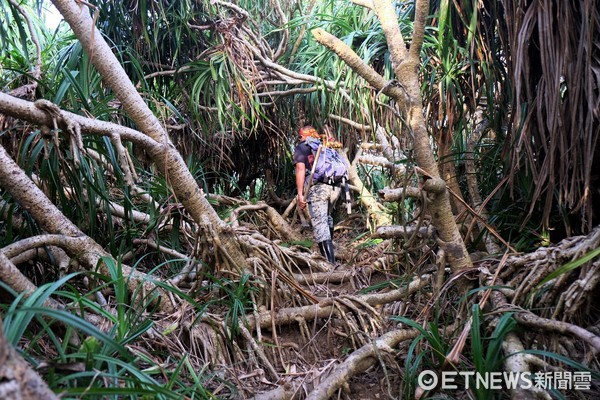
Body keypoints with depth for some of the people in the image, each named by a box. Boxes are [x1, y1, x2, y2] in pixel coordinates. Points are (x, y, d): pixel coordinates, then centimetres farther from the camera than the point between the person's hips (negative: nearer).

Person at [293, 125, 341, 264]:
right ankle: (329, 246, 32)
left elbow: (300, 170, -2)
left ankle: (329, 260, -10)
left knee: (319, 222, -4)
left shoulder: (301, 147, 10)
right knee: (327, 216, 28)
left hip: (317, 187, -5)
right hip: (335, 187, 6)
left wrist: (300, 194, -4)